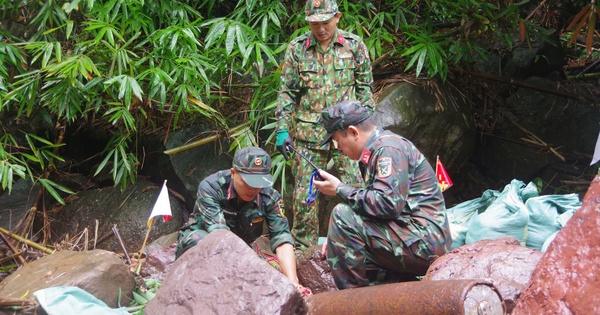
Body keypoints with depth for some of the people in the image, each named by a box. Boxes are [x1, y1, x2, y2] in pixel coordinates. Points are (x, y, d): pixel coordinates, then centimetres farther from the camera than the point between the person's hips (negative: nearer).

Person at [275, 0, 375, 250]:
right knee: (304, 193, 4)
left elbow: (364, 89, 8)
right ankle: (303, 249, 17)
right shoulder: (296, 49, 2)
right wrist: (282, 130, -2)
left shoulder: (354, 46, 2)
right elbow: (286, 92, 5)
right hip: (307, 134, 0)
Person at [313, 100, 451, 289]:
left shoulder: (389, 148, -13)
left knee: (343, 215, -18)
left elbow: (388, 203, -25)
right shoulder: (374, 150, 18)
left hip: (424, 243, -11)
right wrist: (336, 238, 12)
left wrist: (340, 189, -14)